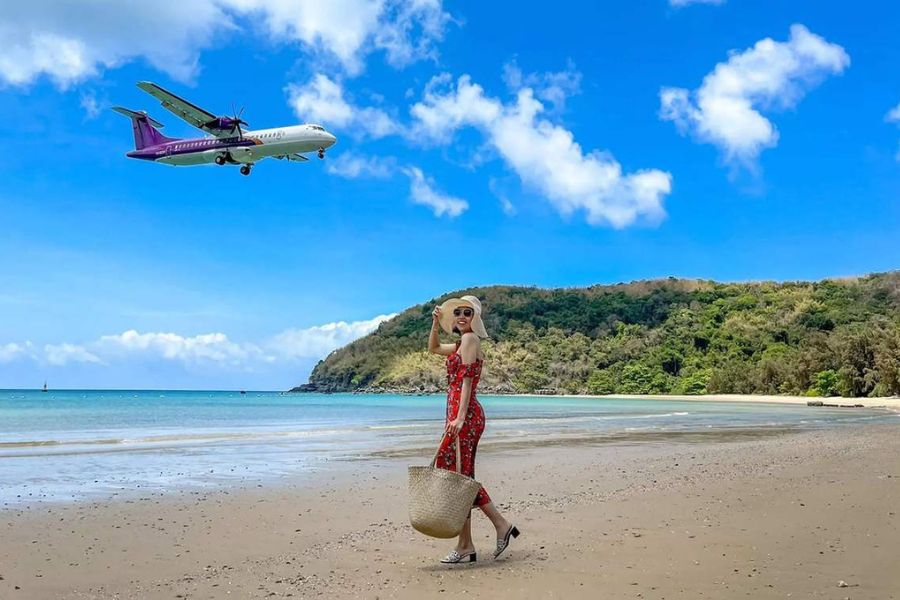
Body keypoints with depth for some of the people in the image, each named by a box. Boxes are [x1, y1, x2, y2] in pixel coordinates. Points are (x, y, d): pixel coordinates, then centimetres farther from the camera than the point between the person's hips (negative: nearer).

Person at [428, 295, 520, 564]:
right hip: (464, 415, 10)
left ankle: (465, 546, 1)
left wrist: (459, 418, -24)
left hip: (464, 415, -10)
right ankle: (501, 524, 15)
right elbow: (433, 348, 36)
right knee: (463, 476, 11)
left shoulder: (470, 339, -8)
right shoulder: (462, 343, 20)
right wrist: (436, 323, 21)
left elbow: (467, 380, -17)